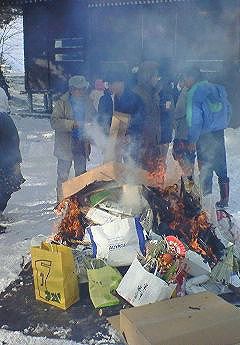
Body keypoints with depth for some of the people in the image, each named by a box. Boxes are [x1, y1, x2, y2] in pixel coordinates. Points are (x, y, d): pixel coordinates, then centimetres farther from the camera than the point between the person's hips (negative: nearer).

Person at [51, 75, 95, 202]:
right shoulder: (62, 103, -11)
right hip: (65, 146, -5)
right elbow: (54, 122, -21)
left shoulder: (87, 102, 4)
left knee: (81, 175, 18)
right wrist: (73, 124, -29)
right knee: (63, 177, 3)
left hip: (82, 145, 5)